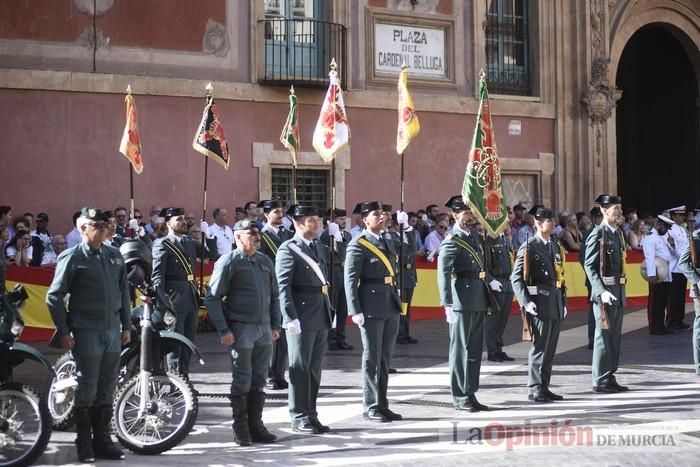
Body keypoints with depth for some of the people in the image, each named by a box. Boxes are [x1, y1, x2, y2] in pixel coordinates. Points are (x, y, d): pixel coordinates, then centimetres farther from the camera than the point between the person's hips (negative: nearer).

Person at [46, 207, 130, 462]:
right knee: (87, 389, -1)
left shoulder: (114, 255, 11)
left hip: (113, 331, 5)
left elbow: (124, 291, 17)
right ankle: (84, 445, 11)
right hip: (87, 332, -5)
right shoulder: (72, 257, -5)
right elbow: (54, 296, -5)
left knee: (107, 389, 10)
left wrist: (126, 326, 13)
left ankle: (102, 440, 20)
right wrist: (63, 331, -8)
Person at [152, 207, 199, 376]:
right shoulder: (162, 245, -6)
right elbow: (157, 275, -15)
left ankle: (184, 376, 22)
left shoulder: (191, 243, 17)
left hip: (192, 298, 7)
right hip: (174, 299, -7)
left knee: (189, 341, 12)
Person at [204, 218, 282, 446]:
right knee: (242, 381, 1)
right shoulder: (228, 262, -6)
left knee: (259, 381, 11)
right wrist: (223, 330, -13)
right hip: (241, 330, -5)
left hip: (265, 329, 6)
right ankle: (240, 429, 11)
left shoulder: (265, 261, 11)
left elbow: (274, 295, 18)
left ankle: (256, 425, 20)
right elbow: (212, 298, -8)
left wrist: (276, 325, 12)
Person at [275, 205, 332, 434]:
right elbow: (283, 287, -14)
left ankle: (311, 415, 19)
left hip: (321, 318, 7)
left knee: (315, 368, 11)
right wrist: (291, 318, -19)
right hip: (302, 318, -7)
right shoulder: (288, 250, -8)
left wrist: (329, 312, 14)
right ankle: (299, 418, 8)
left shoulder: (321, 249, 15)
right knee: (300, 368, 0)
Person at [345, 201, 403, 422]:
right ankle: (371, 407, 10)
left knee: (385, 358, 13)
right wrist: (355, 311, -18)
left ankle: (382, 404, 22)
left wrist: (398, 303, 14)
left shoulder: (388, 243, 15)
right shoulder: (358, 245, -9)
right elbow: (350, 280, -13)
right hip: (371, 309, -7)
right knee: (372, 358, 1)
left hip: (391, 308, 7)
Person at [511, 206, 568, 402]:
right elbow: (516, 278, -11)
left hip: (556, 303, 7)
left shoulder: (555, 246, 14)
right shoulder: (529, 247, -8)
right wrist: (525, 302, -19)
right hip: (540, 303, -7)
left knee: (550, 349, 10)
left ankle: (544, 387, 17)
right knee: (540, 347, -3)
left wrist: (563, 301, 16)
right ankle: (535, 389, 4)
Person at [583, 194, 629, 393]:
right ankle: (600, 380, 3)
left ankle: (610, 378, 19)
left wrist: (620, 291, 17)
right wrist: (601, 292, -23)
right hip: (604, 291, -8)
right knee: (604, 336, -3)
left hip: (618, 291, 8)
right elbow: (589, 267, -15)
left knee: (614, 336, 12)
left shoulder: (618, 233, 14)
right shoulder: (597, 235, -11)